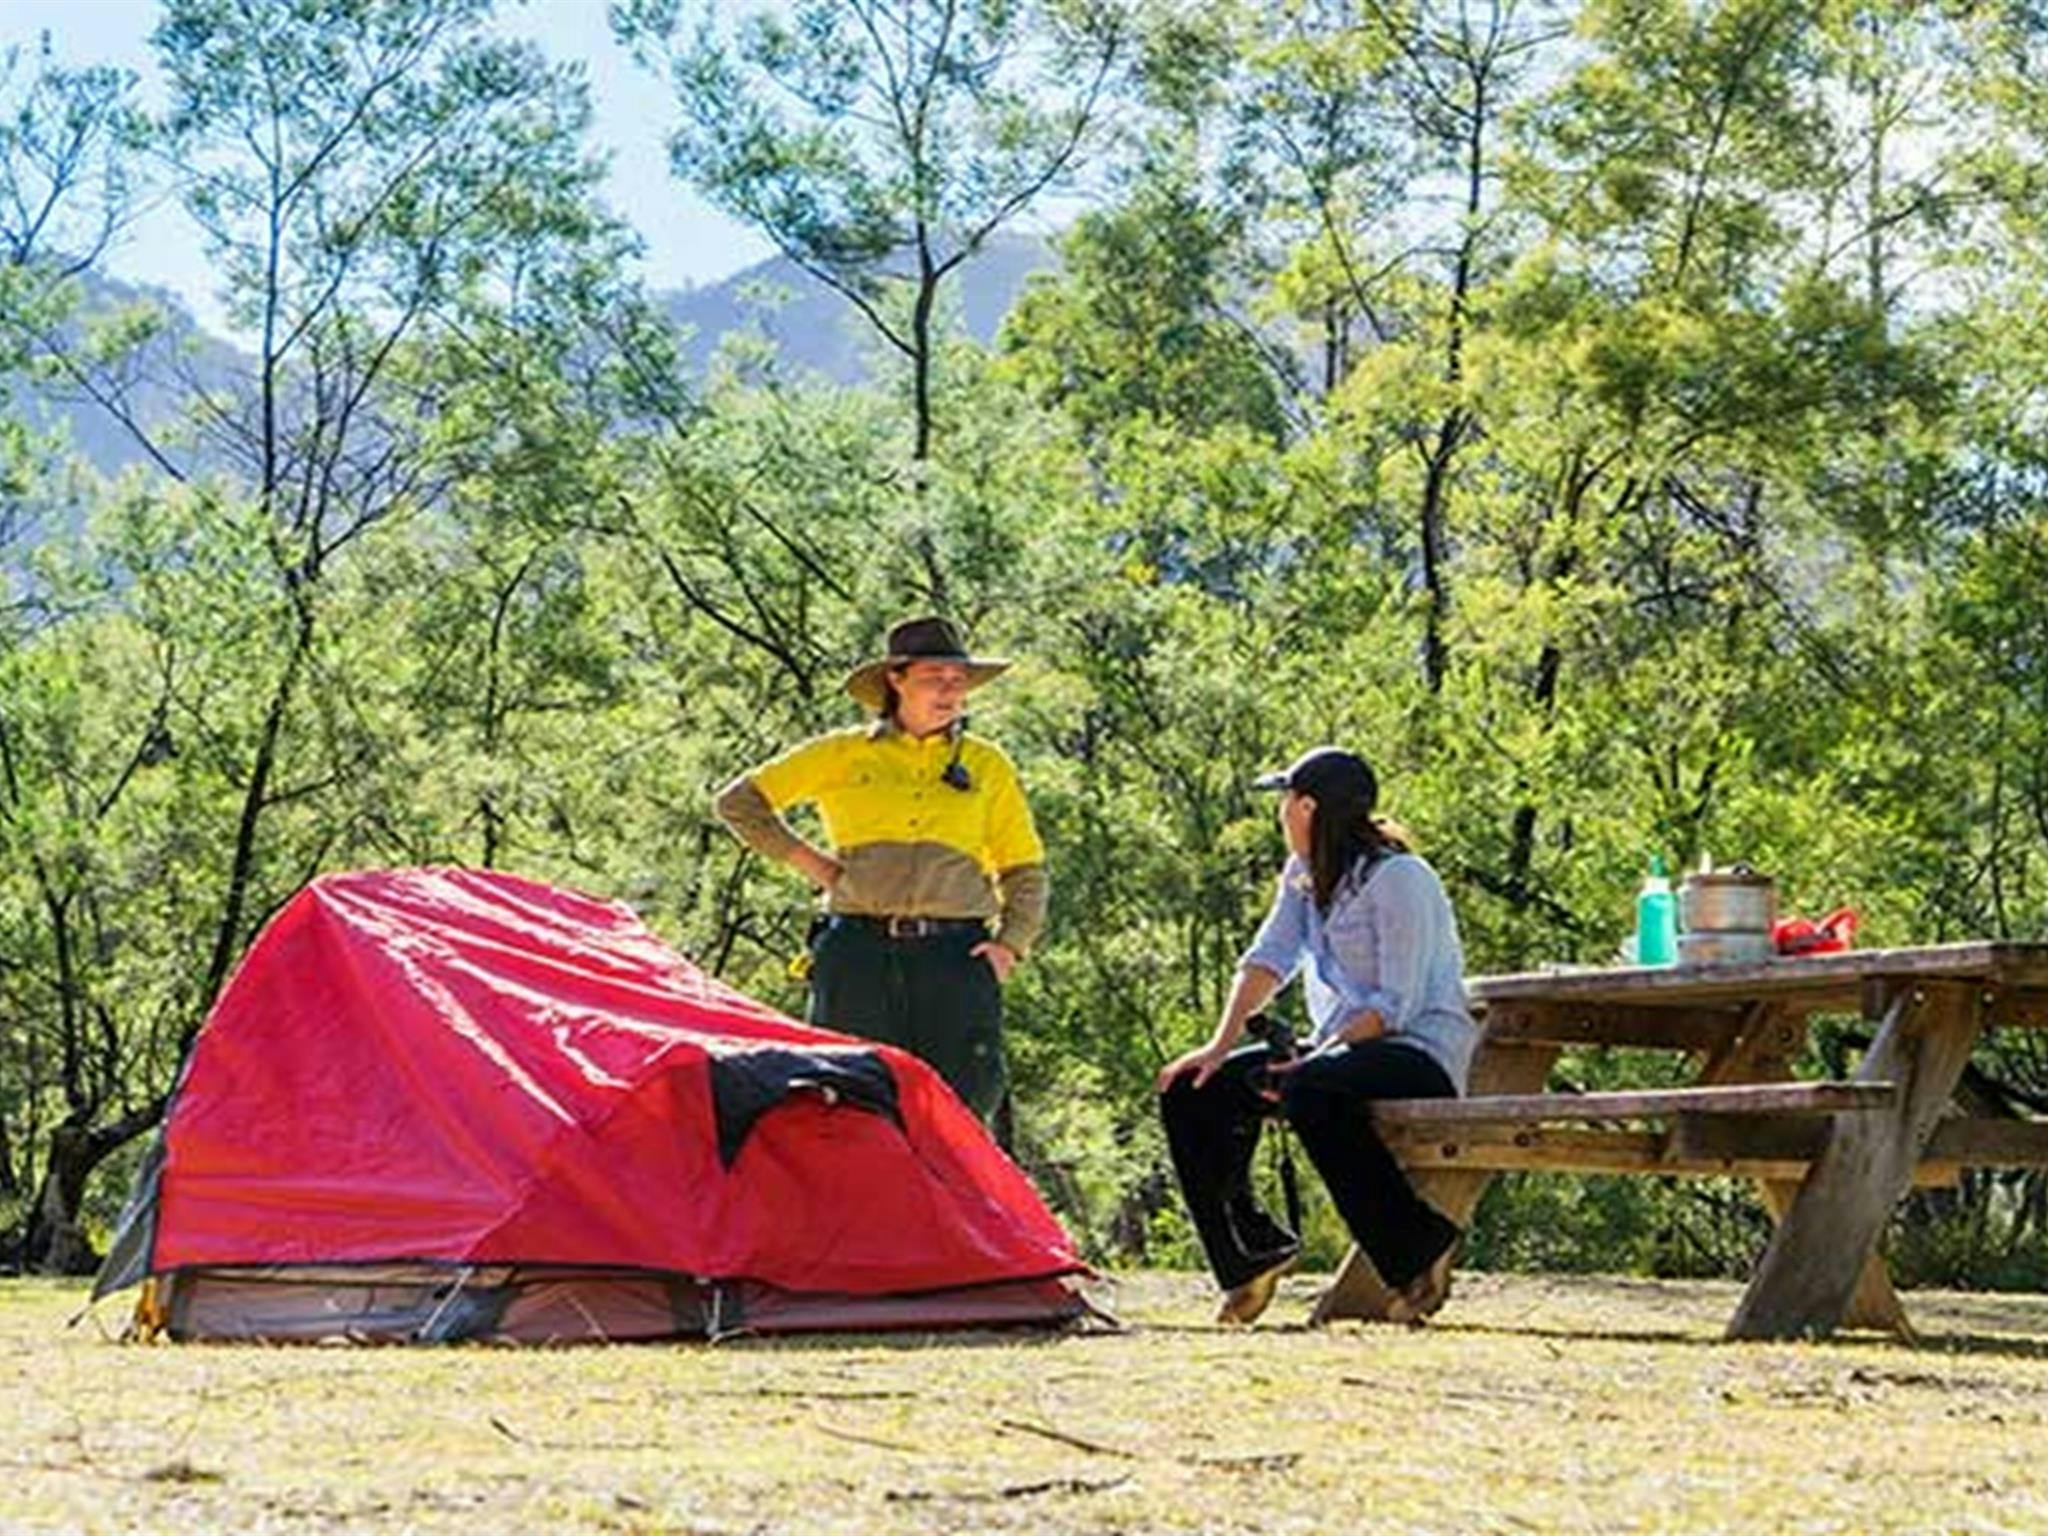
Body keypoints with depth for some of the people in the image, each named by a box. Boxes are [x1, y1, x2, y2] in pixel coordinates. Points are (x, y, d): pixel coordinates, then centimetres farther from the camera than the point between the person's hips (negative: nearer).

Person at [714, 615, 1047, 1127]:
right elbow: (738, 801, 17)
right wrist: (804, 858, 7)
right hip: (858, 950, -1)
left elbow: (1025, 869, 20)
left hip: (955, 955, 1)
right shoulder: (843, 754, 12)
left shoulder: (988, 766, 16)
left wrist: (1010, 943, 5)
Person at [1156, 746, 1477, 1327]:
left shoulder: (1397, 880, -14)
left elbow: (1397, 1006, -19)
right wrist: (1221, 1046, -9)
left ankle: (1418, 1249, -26)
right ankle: (1249, 1246, 2)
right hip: (1342, 1048, 9)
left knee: (1308, 1093, -38)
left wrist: (1310, 1061, -26)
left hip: (1421, 1050, -9)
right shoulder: (1303, 876, 13)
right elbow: (1268, 958, 4)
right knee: (1193, 1091, -5)